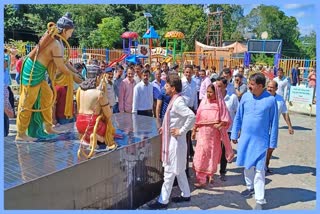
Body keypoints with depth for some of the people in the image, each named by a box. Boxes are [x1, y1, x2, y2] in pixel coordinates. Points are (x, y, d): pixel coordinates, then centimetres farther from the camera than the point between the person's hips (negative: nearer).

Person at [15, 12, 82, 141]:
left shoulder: (53, 38, 9)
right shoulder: (56, 44, -21)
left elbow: (61, 61, 16)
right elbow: (61, 67, -17)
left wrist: (74, 70, 14)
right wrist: (73, 76, -2)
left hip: (37, 71, 10)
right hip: (33, 71, -10)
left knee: (47, 95, 17)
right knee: (27, 102, -1)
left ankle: (48, 127, 29)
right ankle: (20, 134, 12)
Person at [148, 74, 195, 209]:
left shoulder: (178, 102, -21)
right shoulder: (175, 100, 8)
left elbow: (192, 116, -33)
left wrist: (182, 130, -24)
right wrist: (165, 127, 11)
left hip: (175, 140, -10)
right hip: (172, 139, 10)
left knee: (170, 171, 0)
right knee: (178, 169, 19)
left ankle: (163, 201, 11)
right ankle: (185, 194, 32)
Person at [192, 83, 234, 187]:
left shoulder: (220, 103, -3)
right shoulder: (204, 102, 4)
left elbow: (226, 119, -6)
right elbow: (197, 118, 6)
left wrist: (219, 125, -24)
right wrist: (194, 130, 5)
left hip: (214, 134, -1)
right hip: (203, 133, 2)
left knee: (212, 155, 9)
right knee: (201, 155, -1)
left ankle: (210, 175, 27)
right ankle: (201, 180, 7)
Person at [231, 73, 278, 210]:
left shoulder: (270, 100, -12)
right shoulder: (245, 97, -3)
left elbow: (274, 122, -5)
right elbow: (238, 117, 6)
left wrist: (272, 142, -3)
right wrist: (234, 134, 7)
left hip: (261, 140, -3)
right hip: (245, 137, 4)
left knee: (259, 169, -2)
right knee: (247, 165, 17)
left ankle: (259, 200, 7)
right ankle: (250, 187, 39)